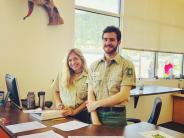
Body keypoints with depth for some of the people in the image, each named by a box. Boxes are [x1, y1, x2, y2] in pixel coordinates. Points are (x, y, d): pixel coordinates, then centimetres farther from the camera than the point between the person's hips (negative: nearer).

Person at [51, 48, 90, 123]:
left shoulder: (88, 76, -7)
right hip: (62, 114, 2)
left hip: (81, 115, -2)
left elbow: (89, 99, -6)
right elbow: (56, 91, 14)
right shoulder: (62, 74, 4)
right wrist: (58, 103, -1)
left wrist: (74, 111, -9)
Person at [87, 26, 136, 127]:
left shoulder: (127, 65, -6)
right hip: (97, 114, 3)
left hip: (116, 115, -3)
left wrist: (97, 103, -12)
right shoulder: (94, 65, 5)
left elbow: (123, 95, -14)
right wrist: (95, 120, -11)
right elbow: (90, 93, 0)